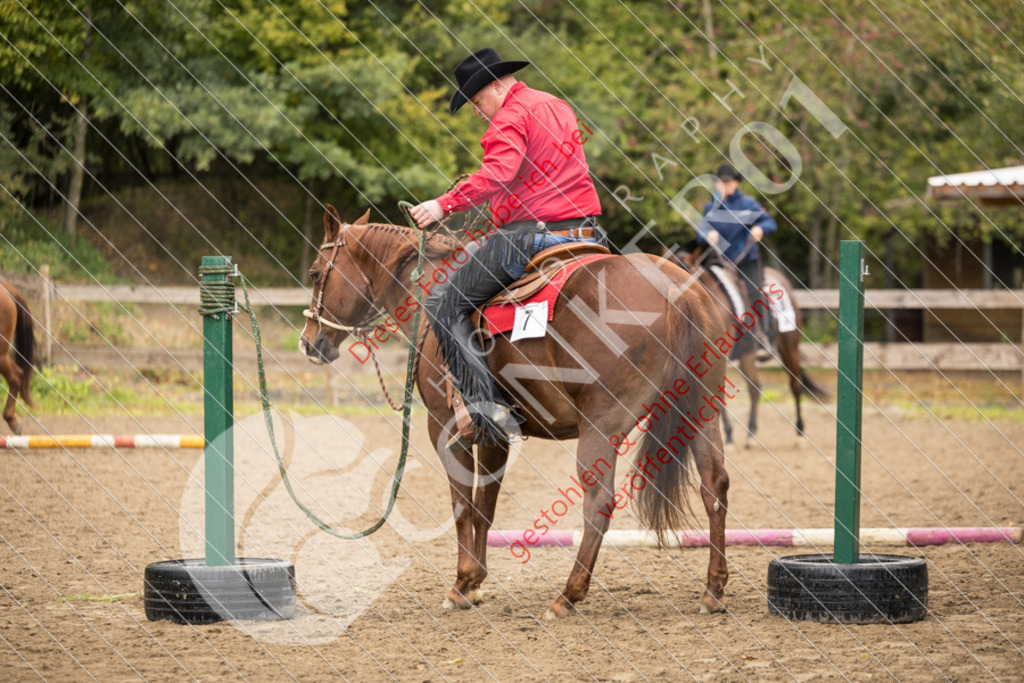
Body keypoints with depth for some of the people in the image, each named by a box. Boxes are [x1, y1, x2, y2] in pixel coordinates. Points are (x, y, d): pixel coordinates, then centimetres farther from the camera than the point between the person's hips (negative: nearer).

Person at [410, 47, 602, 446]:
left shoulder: (511, 117, -8)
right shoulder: (559, 108, 22)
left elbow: (497, 174, -25)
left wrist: (445, 205, -24)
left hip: (527, 234, -9)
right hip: (580, 231, 9)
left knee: (444, 305, -3)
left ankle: (487, 405, -17)